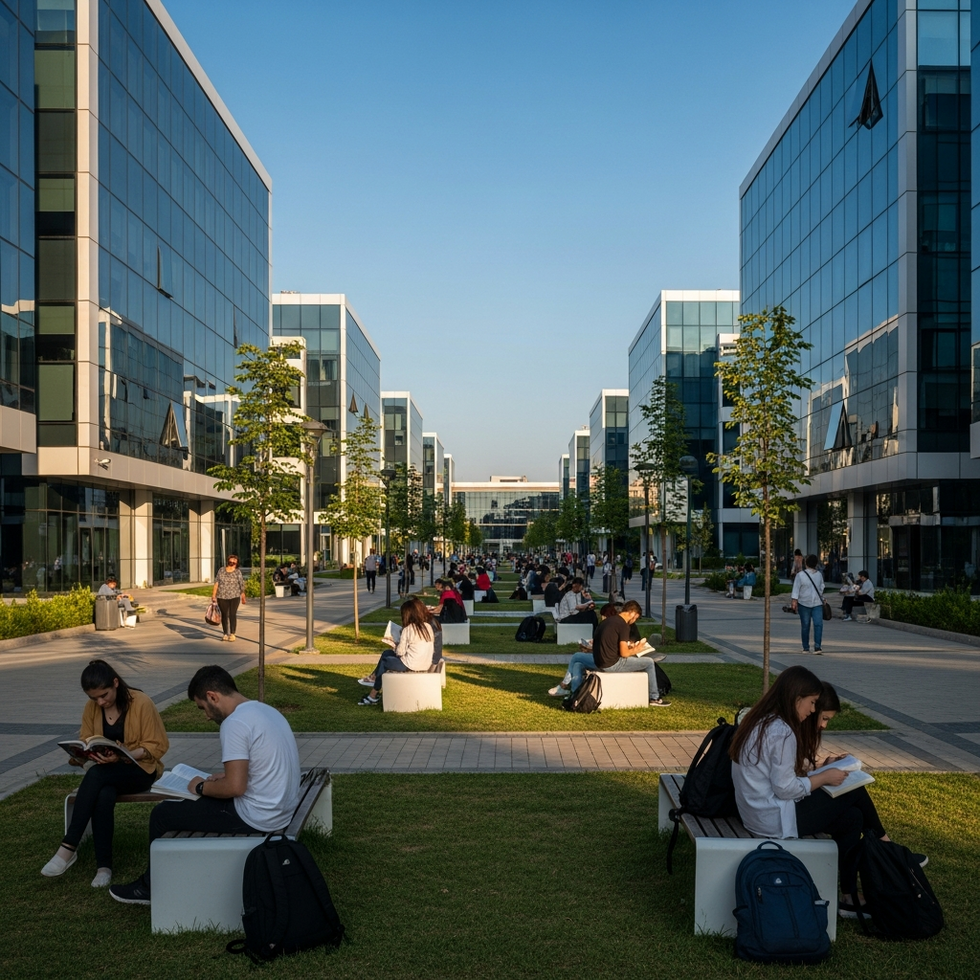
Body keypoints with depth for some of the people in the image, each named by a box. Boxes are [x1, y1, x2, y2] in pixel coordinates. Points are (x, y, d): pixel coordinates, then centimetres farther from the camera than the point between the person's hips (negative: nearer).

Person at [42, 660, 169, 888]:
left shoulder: (141, 703, -14)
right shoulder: (91, 708, 1)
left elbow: (157, 746, -11)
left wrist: (123, 756, -26)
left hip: (141, 769, -4)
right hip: (106, 771, 4)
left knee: (95, 775, -33)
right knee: (103, 796, -33)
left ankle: (69, 848, -29)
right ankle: (103, 865, -28)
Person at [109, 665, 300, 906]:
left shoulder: (234, 723, -21)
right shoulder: (266, 710, 8)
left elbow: (235, 787, -25)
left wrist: (202, 787, -7)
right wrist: (226, 775, 13)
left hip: (256, 817, -9)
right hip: (284, 809, 9)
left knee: (162, 814, 7)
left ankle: (151, 887, 25)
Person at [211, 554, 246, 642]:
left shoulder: (238, 572, -3)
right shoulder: (221, 570, 3)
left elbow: (242, 585, -1)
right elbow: (216, 583, 2)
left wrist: (243, 597, -1)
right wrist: (213, 595, -4)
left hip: (234, 597, -2)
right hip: (222, 597, 2)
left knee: (233, 615, -6)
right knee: (224, 615, 8)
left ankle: (232, 634, -2)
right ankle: (225, 633, 18)